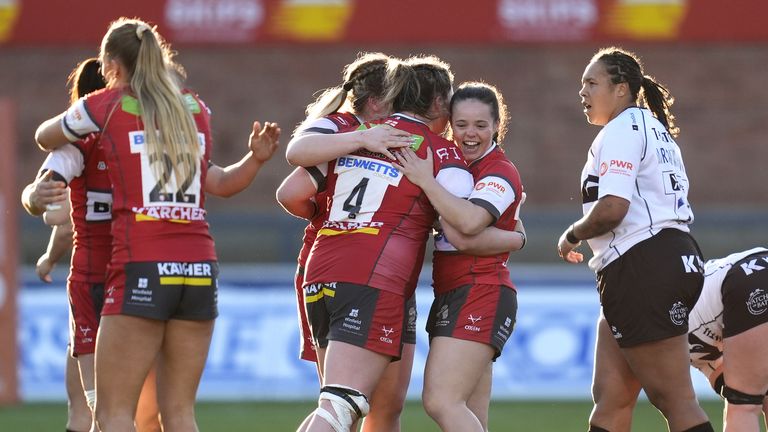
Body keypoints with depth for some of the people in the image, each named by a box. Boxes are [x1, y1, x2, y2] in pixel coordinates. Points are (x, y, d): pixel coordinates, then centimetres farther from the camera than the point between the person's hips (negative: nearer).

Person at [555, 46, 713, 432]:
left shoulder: (622, 130, -8)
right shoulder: (654, 129, 23)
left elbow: (611, 208, -20)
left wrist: (572, 236, -3)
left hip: (643, 269, -10)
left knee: (675, 400, -10)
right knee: (608, 396, 8)